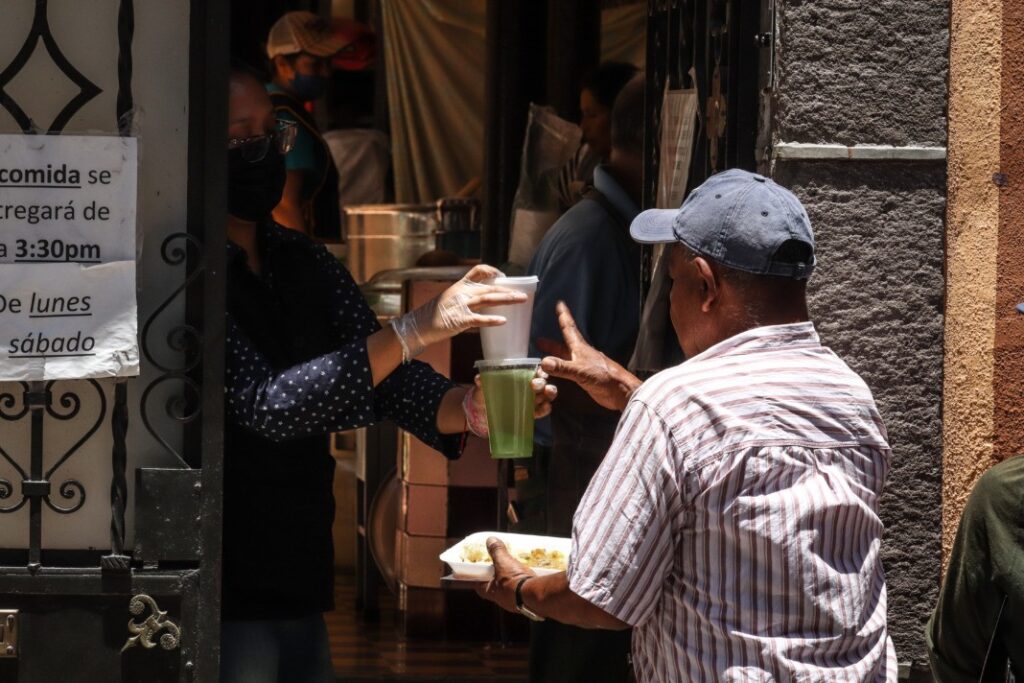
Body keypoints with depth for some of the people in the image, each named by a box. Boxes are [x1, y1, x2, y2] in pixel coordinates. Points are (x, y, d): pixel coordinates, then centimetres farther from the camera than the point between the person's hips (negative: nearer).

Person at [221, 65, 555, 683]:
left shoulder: (303, 262, 9)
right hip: (224, 601, -7)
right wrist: (415, 331, -29)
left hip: (299, 583, 7)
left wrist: (467, 407, -18)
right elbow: (266, 405, -25)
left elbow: (389, 383, 4)